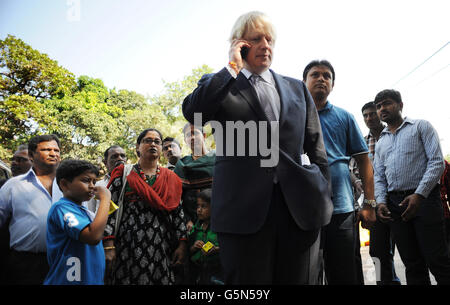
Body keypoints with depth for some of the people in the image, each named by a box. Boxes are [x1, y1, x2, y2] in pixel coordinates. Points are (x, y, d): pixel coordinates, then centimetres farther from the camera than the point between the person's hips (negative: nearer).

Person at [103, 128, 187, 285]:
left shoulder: (171, 179, 12)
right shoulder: (124, 174, 6)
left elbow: (178, 213, 9)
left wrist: (182, 245, -1)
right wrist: (108, 247, -10)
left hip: (162, 250, 2)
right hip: (128, 248, -2)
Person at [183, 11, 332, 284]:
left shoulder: (297, 88, 18)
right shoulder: (219, 86, 9)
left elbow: (316, 147, 16)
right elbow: (192, 113, -13)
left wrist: (324, 197, 9)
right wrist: (232, 67, -5)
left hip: (300, 208, 3)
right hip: (244, 209, -3)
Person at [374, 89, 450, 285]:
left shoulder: (421, 127, 6)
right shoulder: (380, 143, 20)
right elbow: (379, 177, 15)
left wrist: (419, 195, -17)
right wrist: (381, 202, -4)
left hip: (424, 199, -4)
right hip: (395, 203, 5)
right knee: (412, 264, 7)